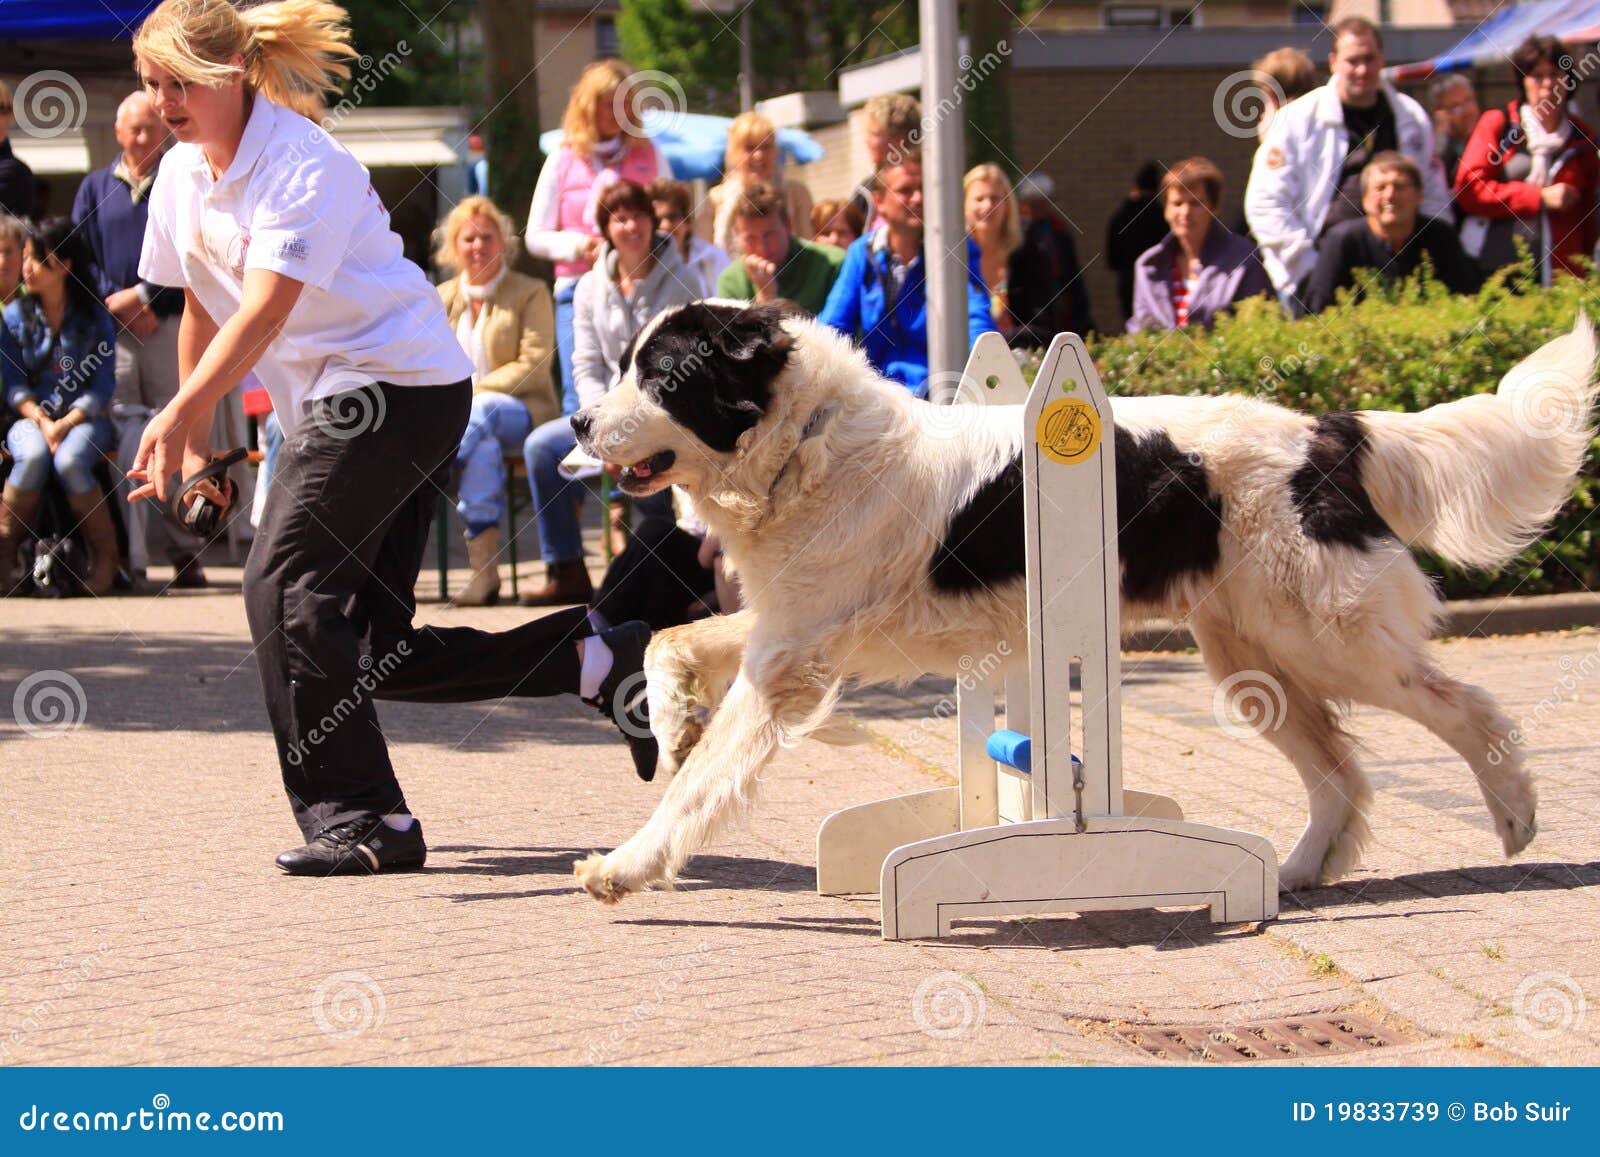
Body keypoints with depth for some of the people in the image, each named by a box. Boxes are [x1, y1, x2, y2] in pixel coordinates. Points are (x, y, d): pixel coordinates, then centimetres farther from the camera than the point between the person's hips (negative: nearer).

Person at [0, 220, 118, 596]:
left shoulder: (95, 318, 4)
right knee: (33, 455, -35)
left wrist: (66, 424, -16)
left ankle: (105, 557, -20)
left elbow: (103, 386, -2)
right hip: (32, 416, 1)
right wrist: (42, 422, -15)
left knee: (69, 460, -35)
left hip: (83, 419, -1)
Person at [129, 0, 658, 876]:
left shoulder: (302, 167, -19)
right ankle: (595, 662, 10)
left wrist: (176, 415, -37)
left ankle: (357, 819, -19)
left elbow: (263, 311, -29)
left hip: (404, 383, -9)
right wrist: (195, 439, 18)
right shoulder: (180, 177, 7)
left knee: (286, 584, -20)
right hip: (336, 401, 9)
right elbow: (203, 309, 18)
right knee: (378, 650, 4)